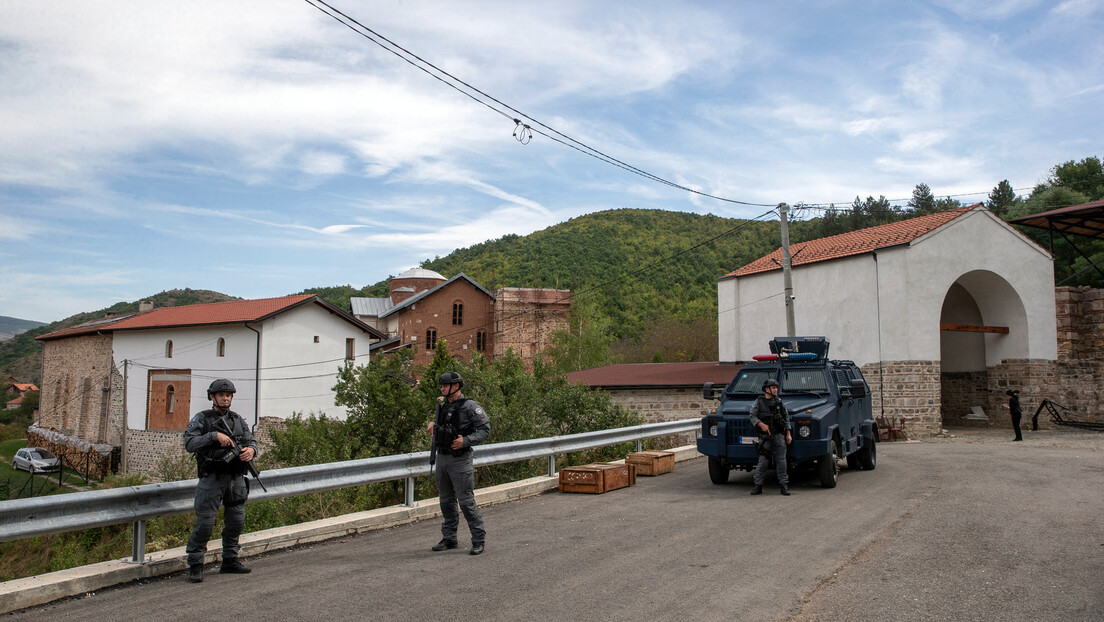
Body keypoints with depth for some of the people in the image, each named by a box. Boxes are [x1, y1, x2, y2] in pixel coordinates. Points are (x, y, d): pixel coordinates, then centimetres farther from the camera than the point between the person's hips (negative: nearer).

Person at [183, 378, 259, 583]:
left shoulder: (238, 420, 14)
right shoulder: (202, 419, 0)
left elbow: (252, 441, 12)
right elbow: (189, 443, -12)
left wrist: (251, 450, -12)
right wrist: (214, 436, -22)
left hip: (236, 478, 5)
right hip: (212, 479, -5)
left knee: (236, 521, 11)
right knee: (205, 522, -6)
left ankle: (230, 561, 24)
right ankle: (195, 565, 6)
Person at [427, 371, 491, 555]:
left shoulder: (469, 406, -12)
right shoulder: (442, 405, 11)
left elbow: (485, 429, -13)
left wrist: (466, 441, -22)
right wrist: (433, 423, 10)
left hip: (460, 460, -7)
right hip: (441, 458, 8)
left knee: (466, 501, -5)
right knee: (446, 500, 14)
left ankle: (479, 540, 5)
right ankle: (449, 538, 24)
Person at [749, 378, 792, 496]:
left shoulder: (779, 402, 9)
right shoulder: (759, 402, 2)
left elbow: (786, 418, 13)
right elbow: (753, 416, -2)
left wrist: (788, 434, 7)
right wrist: (761, 424, -19)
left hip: (779, 435, 2)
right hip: (765, 436, -2)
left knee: (781, 460, 1)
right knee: (763, 461, -3)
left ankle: (783, 485, 7)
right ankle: (758, 486, 3)